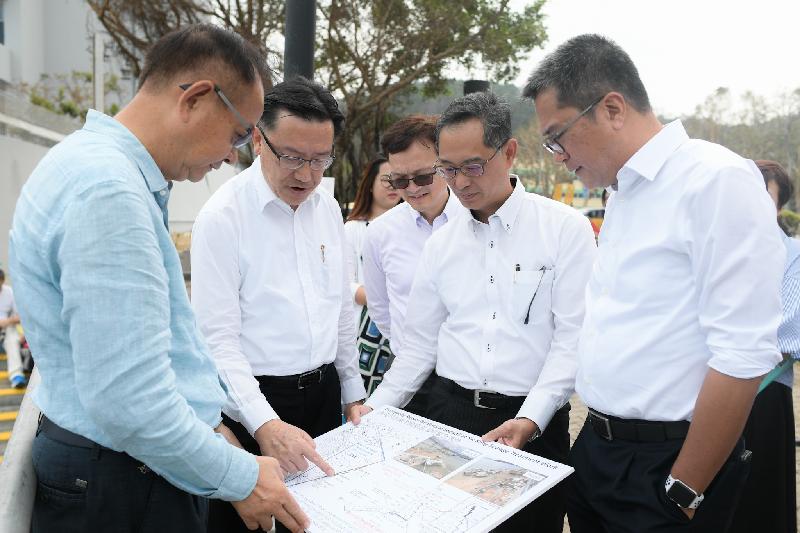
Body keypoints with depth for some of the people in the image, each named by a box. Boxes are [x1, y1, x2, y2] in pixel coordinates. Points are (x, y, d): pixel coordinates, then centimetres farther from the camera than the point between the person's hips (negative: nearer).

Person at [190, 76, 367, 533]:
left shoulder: (327, 207, 3)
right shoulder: (224, 216, -15)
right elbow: (217, 339, -18)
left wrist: (352, 392, 14)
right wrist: (265, 424, -28)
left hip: (324, 393, 6)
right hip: (254, 401, -5)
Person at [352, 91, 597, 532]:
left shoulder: (566, 228, -7)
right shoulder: (441, 243, 7)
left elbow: (572, 337, -10)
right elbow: (420, 344, 10)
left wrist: (530, 420, -18)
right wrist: (375, 409, 3)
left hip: (534, 424, -3)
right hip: (449, 412, 4)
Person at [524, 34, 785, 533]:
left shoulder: (718, 180, -17)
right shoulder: (623, 194, 8)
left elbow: (742, 357, -21)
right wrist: (596, 443, 11)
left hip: (666, 463, -8)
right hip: (598, 449, 8)